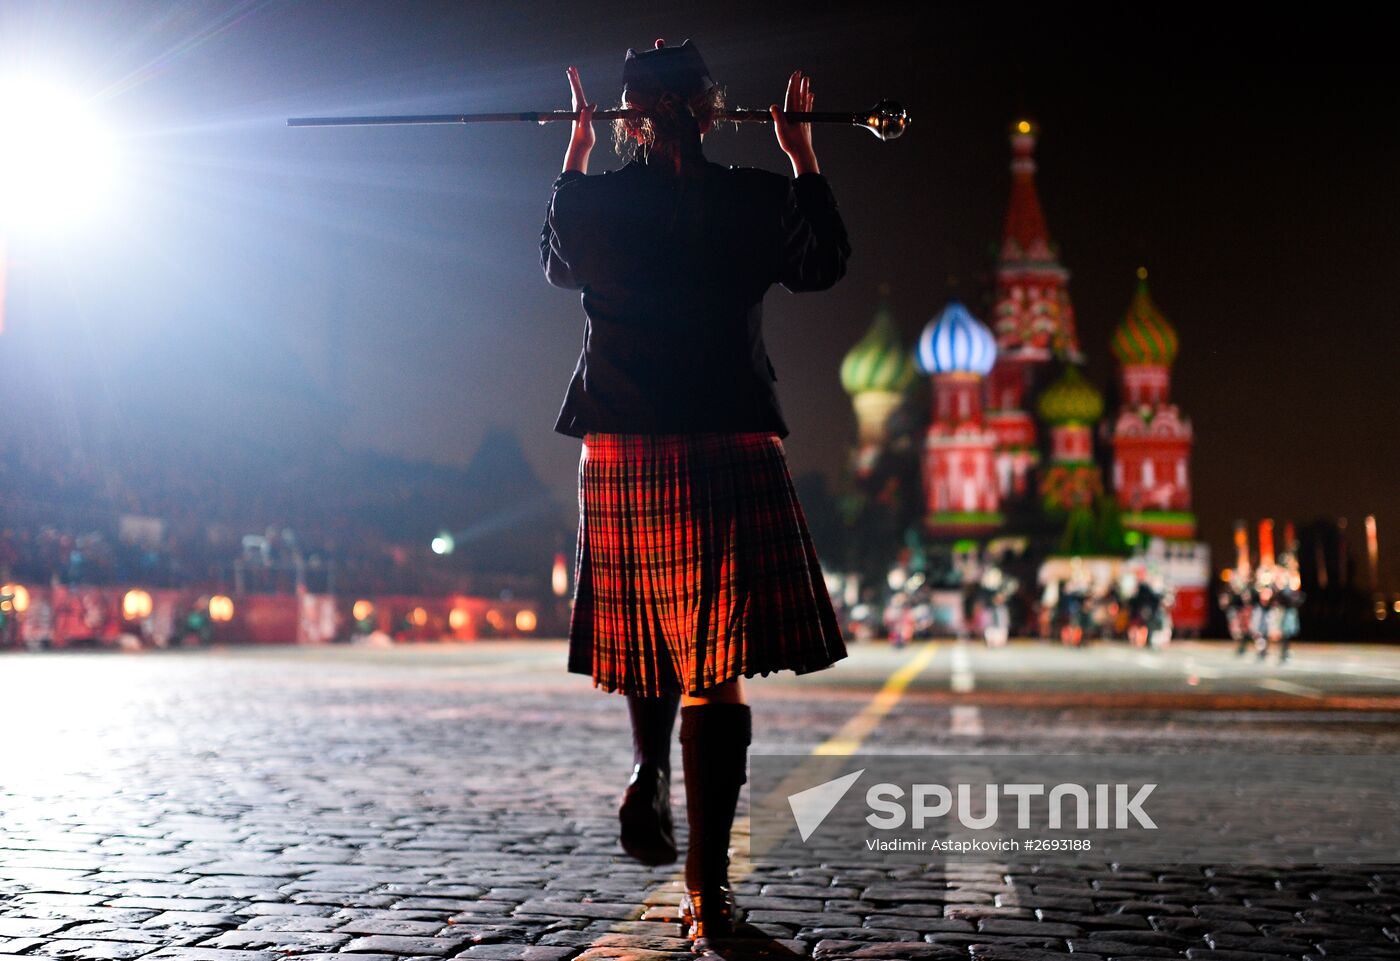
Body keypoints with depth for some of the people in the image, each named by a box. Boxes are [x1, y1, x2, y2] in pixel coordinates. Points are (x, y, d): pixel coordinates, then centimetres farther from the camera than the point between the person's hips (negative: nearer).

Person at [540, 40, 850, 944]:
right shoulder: (759, 201, -3)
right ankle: (708, 890, 4)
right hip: (729, 458, -2)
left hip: (619, 455, 2)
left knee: (647, 633, 29)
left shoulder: (590, 203, 0)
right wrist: (803, 153, 25)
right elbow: (826, 264, 17)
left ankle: (648, 780, 13)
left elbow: (557, 264, 23)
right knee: (715, 669, 2)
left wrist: (576, 150, 30)